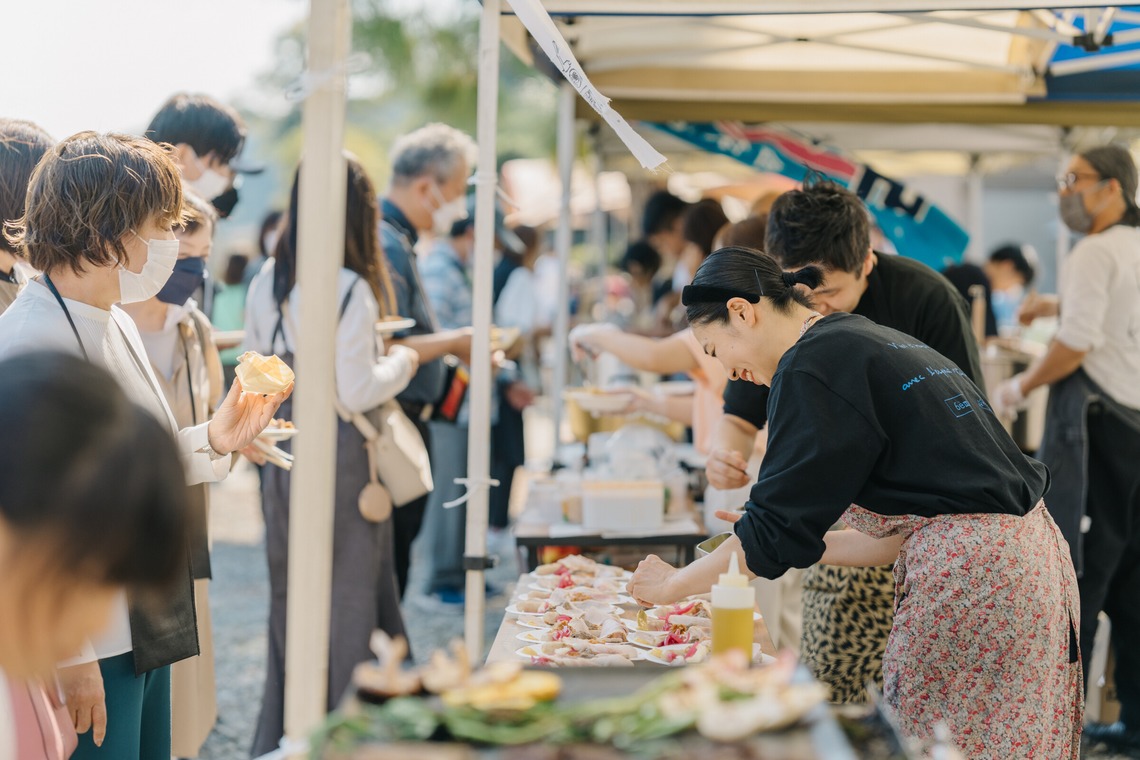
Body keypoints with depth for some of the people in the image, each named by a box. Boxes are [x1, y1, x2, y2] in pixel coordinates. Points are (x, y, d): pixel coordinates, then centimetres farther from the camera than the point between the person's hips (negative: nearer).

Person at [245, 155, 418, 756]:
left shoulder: (266, 281, 5)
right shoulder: (351, 289, -16)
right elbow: (357, 393, -15)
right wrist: (400, 362, 1)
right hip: (337, 453, -7)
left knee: (289, 591, 16)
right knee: (345, 594, 3)